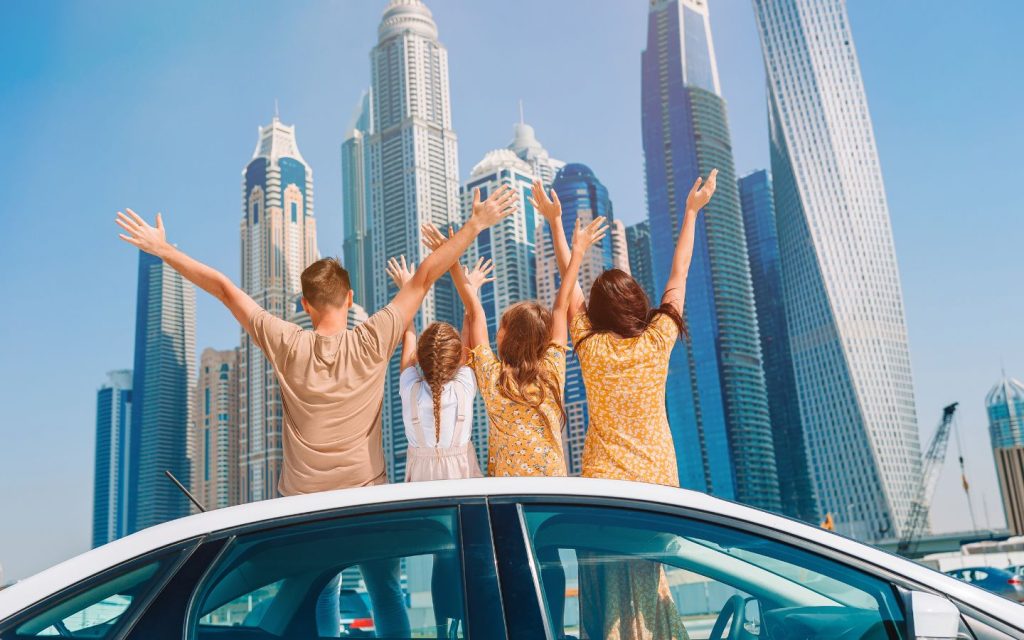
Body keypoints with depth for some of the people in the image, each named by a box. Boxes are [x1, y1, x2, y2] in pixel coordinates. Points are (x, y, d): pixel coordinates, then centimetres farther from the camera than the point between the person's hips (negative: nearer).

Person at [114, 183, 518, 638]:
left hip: (303, 500, 1)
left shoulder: (287, 346, -11)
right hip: (367, 495, -1)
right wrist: (475, 225, -8)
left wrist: (163, 250, 3)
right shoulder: (373, 342, -13)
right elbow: (424, 277, -11)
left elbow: (224, 288, -4)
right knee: (386, 595, 13)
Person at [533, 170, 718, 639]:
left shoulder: (590, 345, -6)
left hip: (603, 480, -1)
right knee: (653, 586, 10)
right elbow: (678, 275, 5)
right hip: (657, 478, 1)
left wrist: (555, 221, 15)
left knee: (607, 588, 5)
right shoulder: (657, 342, -5)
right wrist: (692, 212, 14)